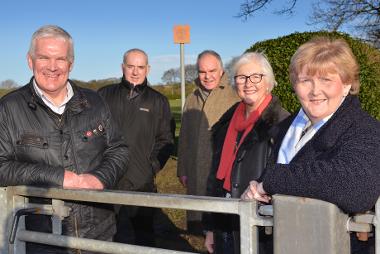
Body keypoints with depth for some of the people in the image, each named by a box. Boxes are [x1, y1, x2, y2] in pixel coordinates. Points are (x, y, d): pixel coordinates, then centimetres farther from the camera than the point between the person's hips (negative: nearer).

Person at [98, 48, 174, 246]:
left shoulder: (158, 101, 9)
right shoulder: (105, 95, 8)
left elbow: (165, 140, 10)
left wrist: (152, 166, -2)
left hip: (142, 183, 0)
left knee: (144, 234, 8)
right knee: (118, 234, 4)